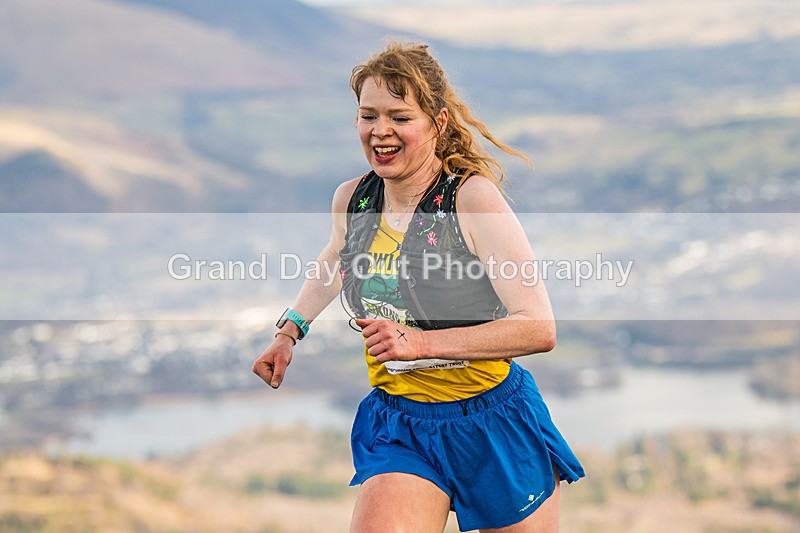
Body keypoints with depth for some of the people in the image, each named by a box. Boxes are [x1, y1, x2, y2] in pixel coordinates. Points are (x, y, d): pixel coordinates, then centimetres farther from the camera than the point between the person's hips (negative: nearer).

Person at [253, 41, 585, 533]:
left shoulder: (473, 196, -18)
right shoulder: (351, 199, -1)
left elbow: (539, 329, -24)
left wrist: (420, 342, -28)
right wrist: (291, 330, 19)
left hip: (493, 421, -3)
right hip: (397, 424, 3)